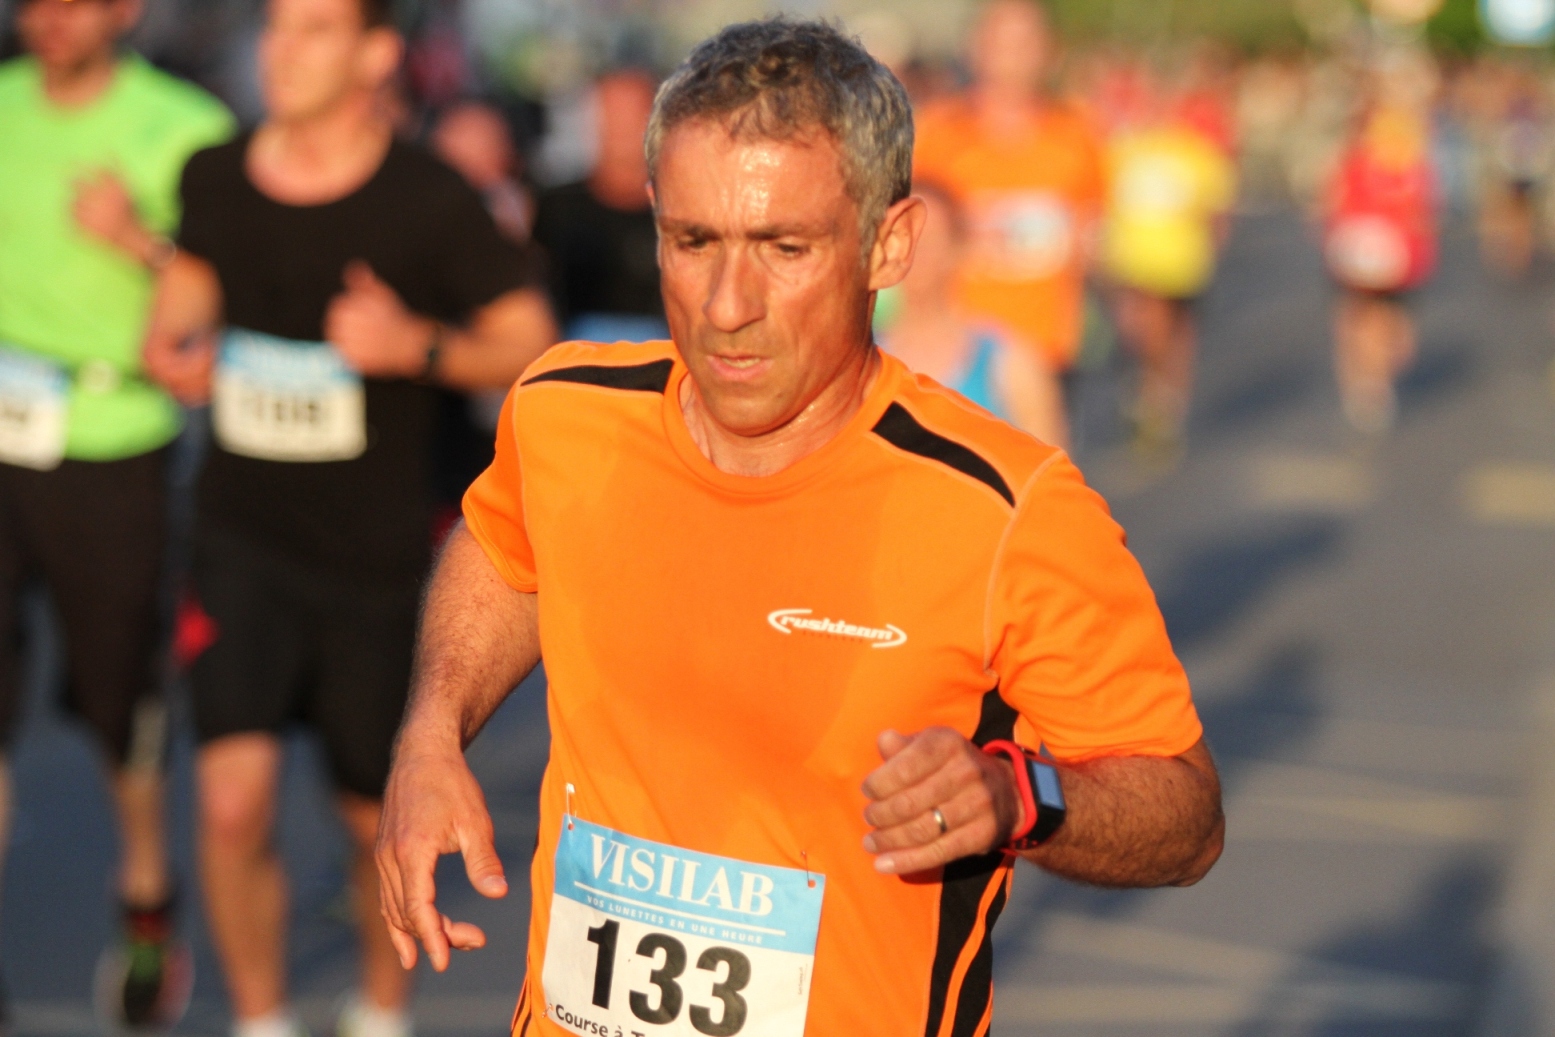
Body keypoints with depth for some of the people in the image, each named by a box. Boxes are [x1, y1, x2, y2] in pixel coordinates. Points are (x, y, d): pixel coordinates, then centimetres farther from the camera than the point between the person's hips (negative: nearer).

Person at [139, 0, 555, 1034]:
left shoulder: (431, 201, -10)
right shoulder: (216, 178, 1)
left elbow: (532, 346, -5)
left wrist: (417, 345, -21)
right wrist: (172, 345, 0)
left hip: (378, 551, -1)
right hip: (245, 532, 2)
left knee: (379, 814, 11)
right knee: (233, 800, -15)